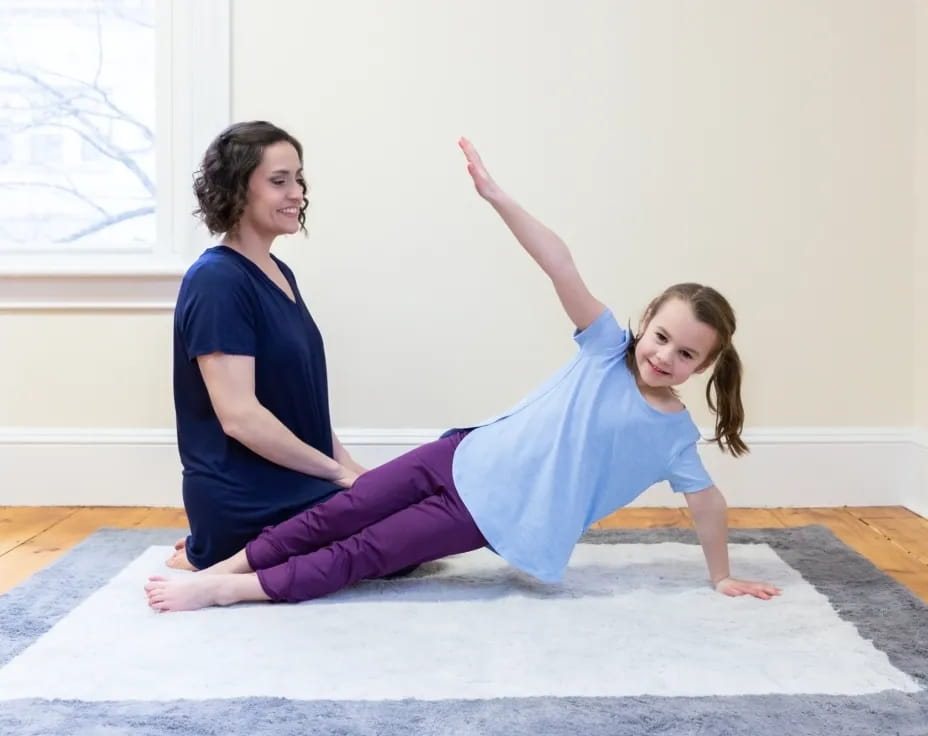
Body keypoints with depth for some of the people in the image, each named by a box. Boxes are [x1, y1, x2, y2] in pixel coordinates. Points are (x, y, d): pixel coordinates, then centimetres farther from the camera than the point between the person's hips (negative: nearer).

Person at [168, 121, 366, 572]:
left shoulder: (278, 273, 11)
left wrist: (347, 465, 5)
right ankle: (217, 557, -1)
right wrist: (338, 471, -16)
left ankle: (224, 553, 12)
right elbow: (239, 416, -24)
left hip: (293, 489, 9)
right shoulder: (217, 281, -18)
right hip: (248, 506, -9)